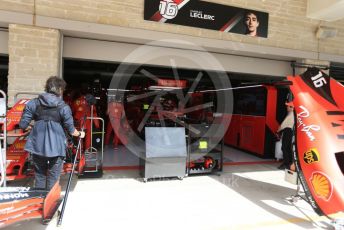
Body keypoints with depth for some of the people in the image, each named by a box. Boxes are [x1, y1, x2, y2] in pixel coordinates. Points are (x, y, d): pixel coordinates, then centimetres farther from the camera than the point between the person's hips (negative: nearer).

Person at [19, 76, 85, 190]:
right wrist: (80, 134, 17)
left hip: (37, 145, 3)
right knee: (53, 179, 11)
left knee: (39, 176, 20)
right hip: (56, 147, -3)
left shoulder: (33, 103, 1)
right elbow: (71, 130, -3)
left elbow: (23, 124, 2)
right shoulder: (63, 107, -7)